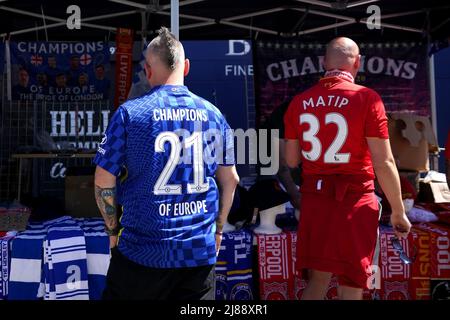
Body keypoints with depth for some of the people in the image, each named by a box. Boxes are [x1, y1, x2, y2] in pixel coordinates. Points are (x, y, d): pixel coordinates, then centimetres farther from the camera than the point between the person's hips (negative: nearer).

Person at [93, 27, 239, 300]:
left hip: (143, 250, -2)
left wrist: (114, 230, 8)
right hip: (201, 250, 2)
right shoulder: (213, 114, 0)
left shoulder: (129, 113, -9)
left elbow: (104, 182, -7)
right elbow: (230, 180, 5)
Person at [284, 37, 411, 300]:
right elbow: (384, 163, -11)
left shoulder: (299, 102, 3)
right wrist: (398, 211, -1)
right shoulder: (366, 98, -10)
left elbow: (291, 161, 8)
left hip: (314, 199, 4)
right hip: (354, 200, -4)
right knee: (351, 286, 10)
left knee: (318, 279, 17)